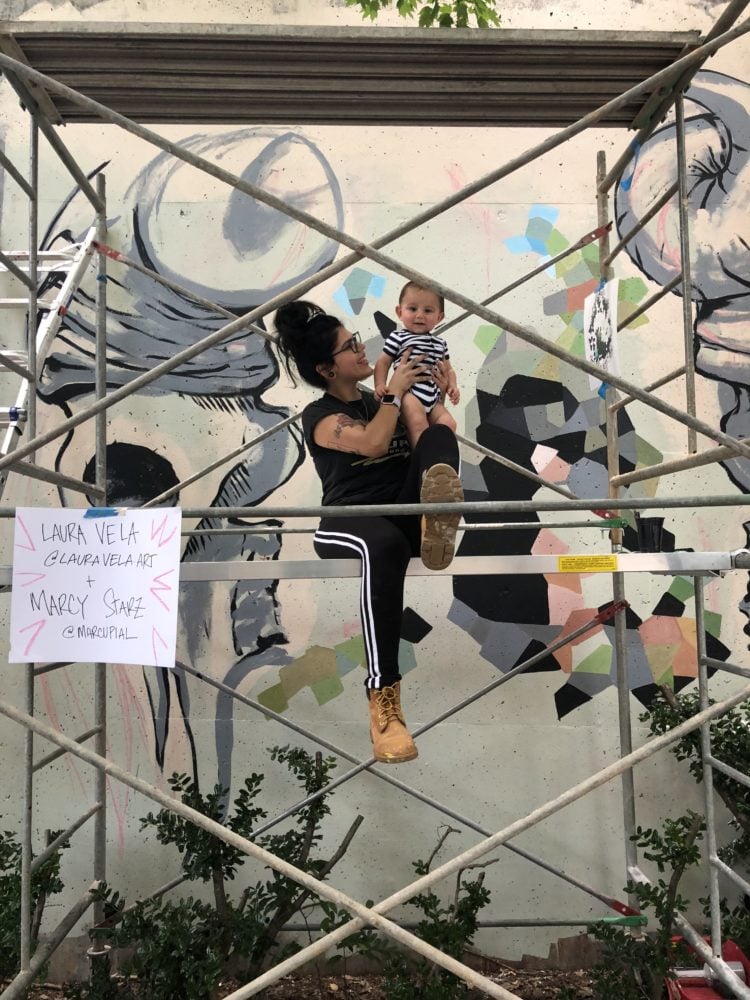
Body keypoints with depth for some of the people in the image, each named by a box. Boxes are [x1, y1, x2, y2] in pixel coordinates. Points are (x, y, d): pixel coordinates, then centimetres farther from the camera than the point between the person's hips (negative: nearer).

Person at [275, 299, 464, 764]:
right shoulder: (320, 416, 5)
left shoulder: (379, 402, 23)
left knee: (439, 435, -18)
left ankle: (437, 521, -53)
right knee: (385, 545, -43)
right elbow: (373, 443, -15)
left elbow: (427, 439, 19)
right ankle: (384, 701, -43)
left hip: (404, 514, 5)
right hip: (349, 521, -5)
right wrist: (394, 391, -2)